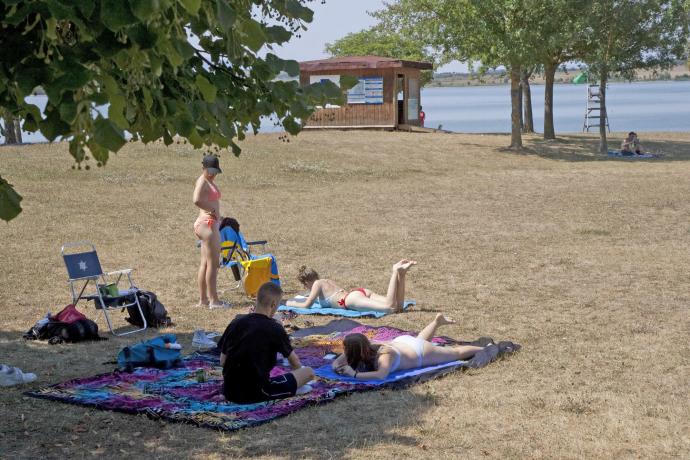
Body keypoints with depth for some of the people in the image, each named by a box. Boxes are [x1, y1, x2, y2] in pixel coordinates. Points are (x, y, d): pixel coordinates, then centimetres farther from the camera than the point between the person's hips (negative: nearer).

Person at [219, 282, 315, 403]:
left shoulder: (235, 323, 4)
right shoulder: (275, 328, -7)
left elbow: (222, 362, 9)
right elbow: (294, 361, 9)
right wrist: (298, 374, 30)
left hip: (229, 393, 6)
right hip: (256, 393, -6)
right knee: (309, 372, 2)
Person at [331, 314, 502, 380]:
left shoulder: (384, 356, -44)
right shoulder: (366, 348, -26)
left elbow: (381, 375, -63)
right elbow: (336, 362, -18)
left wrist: (355, 374, -63)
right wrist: (339, 368, -40)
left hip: (421, 353, -6)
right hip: (402, 341, 6)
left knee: (455, 352, 18)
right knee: (419, 339, 43)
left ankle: (488, 349, 40)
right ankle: (437, 321, 64)